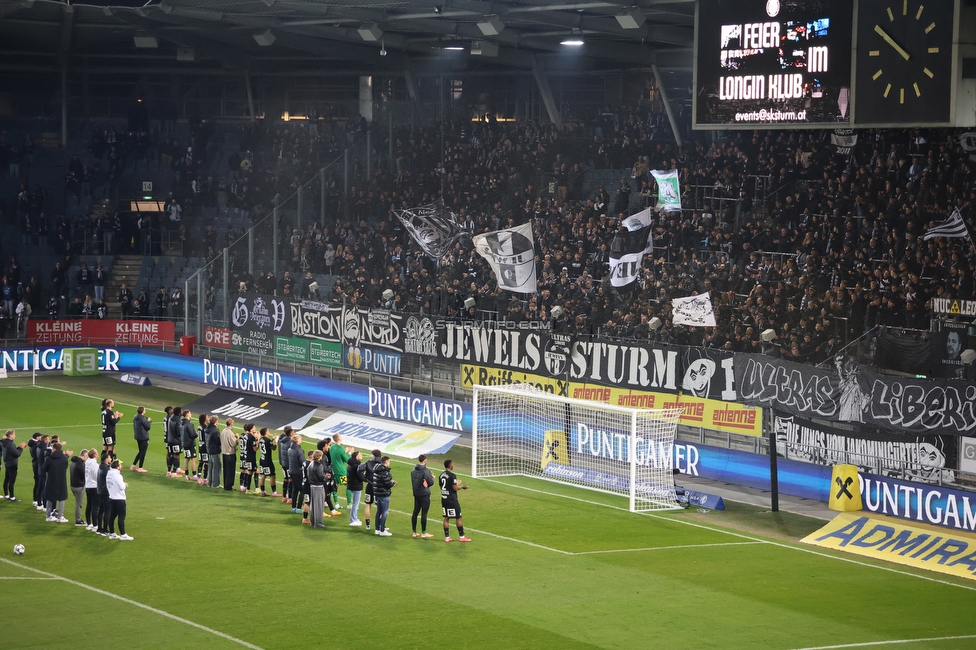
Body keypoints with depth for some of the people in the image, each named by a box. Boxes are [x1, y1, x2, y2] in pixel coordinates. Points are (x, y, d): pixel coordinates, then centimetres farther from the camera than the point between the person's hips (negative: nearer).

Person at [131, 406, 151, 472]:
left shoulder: (135, 418, 7)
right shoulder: (142, 418, -19)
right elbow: (148, 427, -15)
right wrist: (149, 421, 1)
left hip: (137, 436, 9)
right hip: (143, 437, -9)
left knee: (141, 452, 20)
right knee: (143, 452, 1)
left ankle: (133, 465, 20)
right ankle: (140, 468, 6)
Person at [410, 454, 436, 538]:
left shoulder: (413, 470, 5)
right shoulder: (425, 471, -16)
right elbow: (431, 482, -12)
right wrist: (432, 477, 8)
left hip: (416, 494, 7)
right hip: (424, 494, -7)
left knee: (415, 512, 11)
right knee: (424, 513, -1)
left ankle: (414, 532, 16)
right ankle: (423, 533, 2)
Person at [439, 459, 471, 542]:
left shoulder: (441, 475, 9)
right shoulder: (452, 475, -16)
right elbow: (455, 488, -19)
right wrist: (462, 486, 0)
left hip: (444, 498, 8)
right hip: (452, 500, -8)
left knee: (446, 518, 9)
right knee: (458, 518, 1)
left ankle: (447, 537, 9)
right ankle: (461, 536, 4)